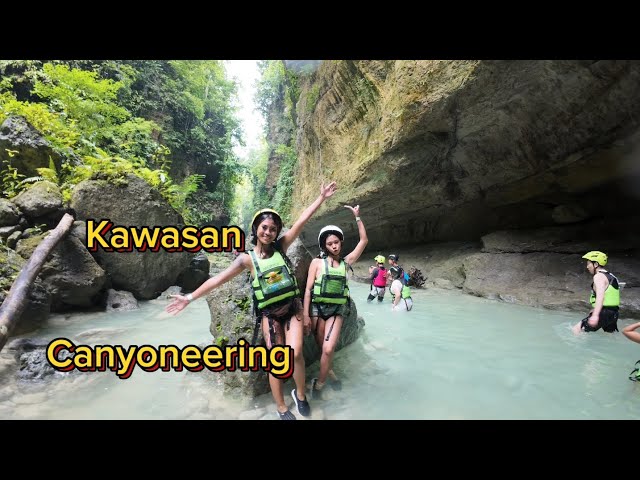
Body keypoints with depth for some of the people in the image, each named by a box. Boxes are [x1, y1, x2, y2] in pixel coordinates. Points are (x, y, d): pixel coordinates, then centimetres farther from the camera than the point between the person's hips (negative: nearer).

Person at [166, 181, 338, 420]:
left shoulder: (281, 247, -3)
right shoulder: (247, 259, -6)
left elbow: (301, 221, -7)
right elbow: (219, 278, -7)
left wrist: (321, 197, -9)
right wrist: (190, 297, -10)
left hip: (293, 306, 1)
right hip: (269, 314, -1)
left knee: (296, 353, -10)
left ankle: (300, 394, 18)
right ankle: (282, 408, 24)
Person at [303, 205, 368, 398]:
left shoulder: (345, 262, 5)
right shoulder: (317, 262, -2)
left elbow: (364, 241, 6)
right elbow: (308, 289, -3)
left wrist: (357, 217, 3)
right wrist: (305, 314, -8)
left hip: (337, 310, 1)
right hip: (318, 308, -1)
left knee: (328, 349, -12)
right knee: (323, 348, 9)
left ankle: (319, 383, 7)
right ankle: (329, 371, 36)